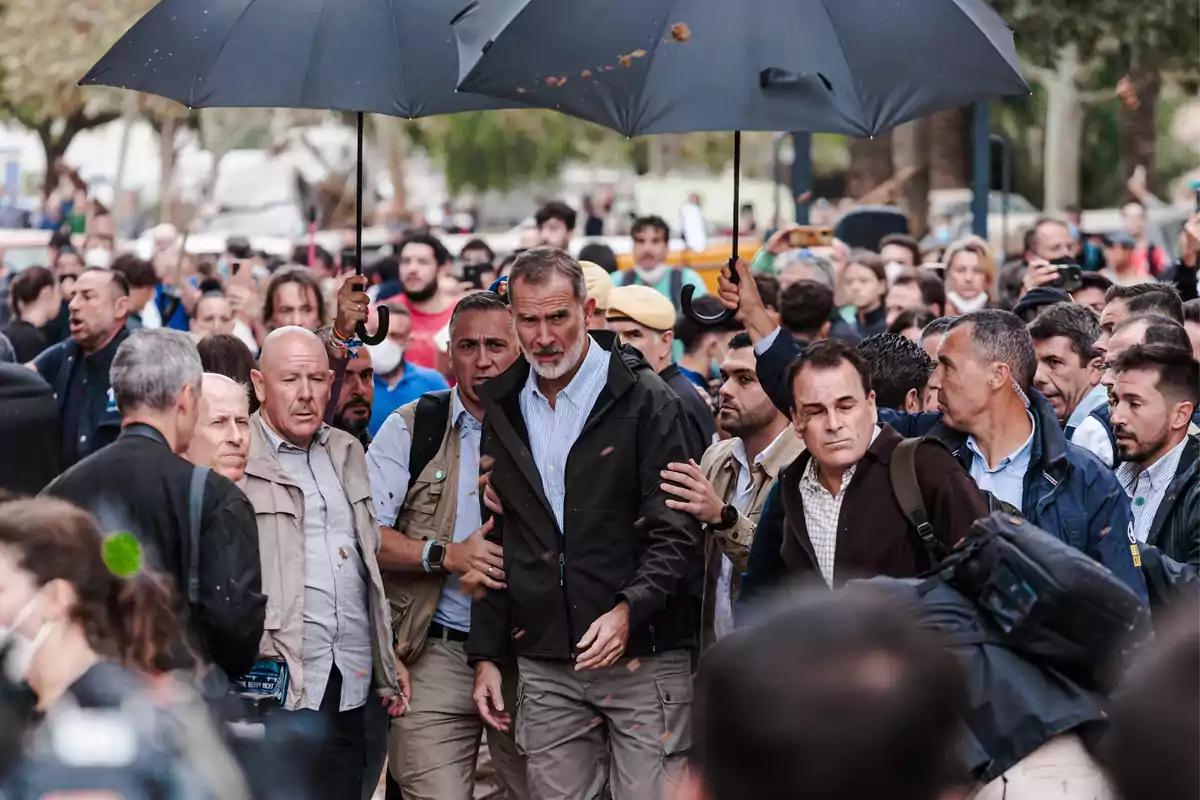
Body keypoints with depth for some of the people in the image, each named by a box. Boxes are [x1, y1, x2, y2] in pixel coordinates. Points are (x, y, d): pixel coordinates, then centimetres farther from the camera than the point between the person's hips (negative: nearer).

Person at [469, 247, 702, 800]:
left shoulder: (645, 402, -4)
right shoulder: (504, 410, 12)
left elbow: (677, 535, -8)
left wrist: (628, 610, -24)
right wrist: (485, 655, 12)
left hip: (642, 656, -4)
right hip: (545, 666, 5)